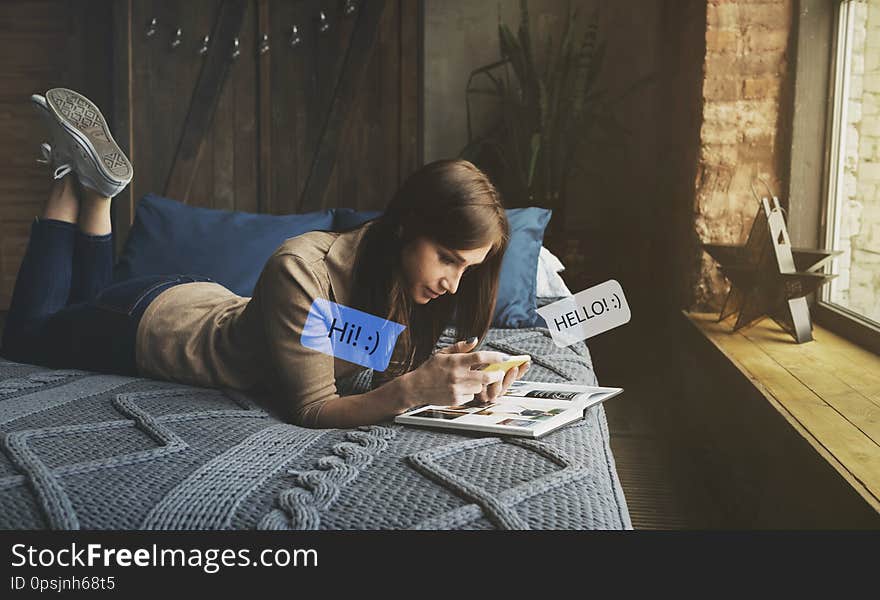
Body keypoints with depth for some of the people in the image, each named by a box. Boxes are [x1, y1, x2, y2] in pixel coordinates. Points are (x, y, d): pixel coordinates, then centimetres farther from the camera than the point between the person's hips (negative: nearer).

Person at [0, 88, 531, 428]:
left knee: (91, 302, 35)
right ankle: (76, 178, 26)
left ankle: (96, 187, 30)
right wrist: (418, 387, -53)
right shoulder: (302, 271, -43)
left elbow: (393, 376, -17)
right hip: (151, 322, -5)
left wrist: (466, 380, -37)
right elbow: (311, 410, -40)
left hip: (211, 303, 6)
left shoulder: (408, 279, -22)